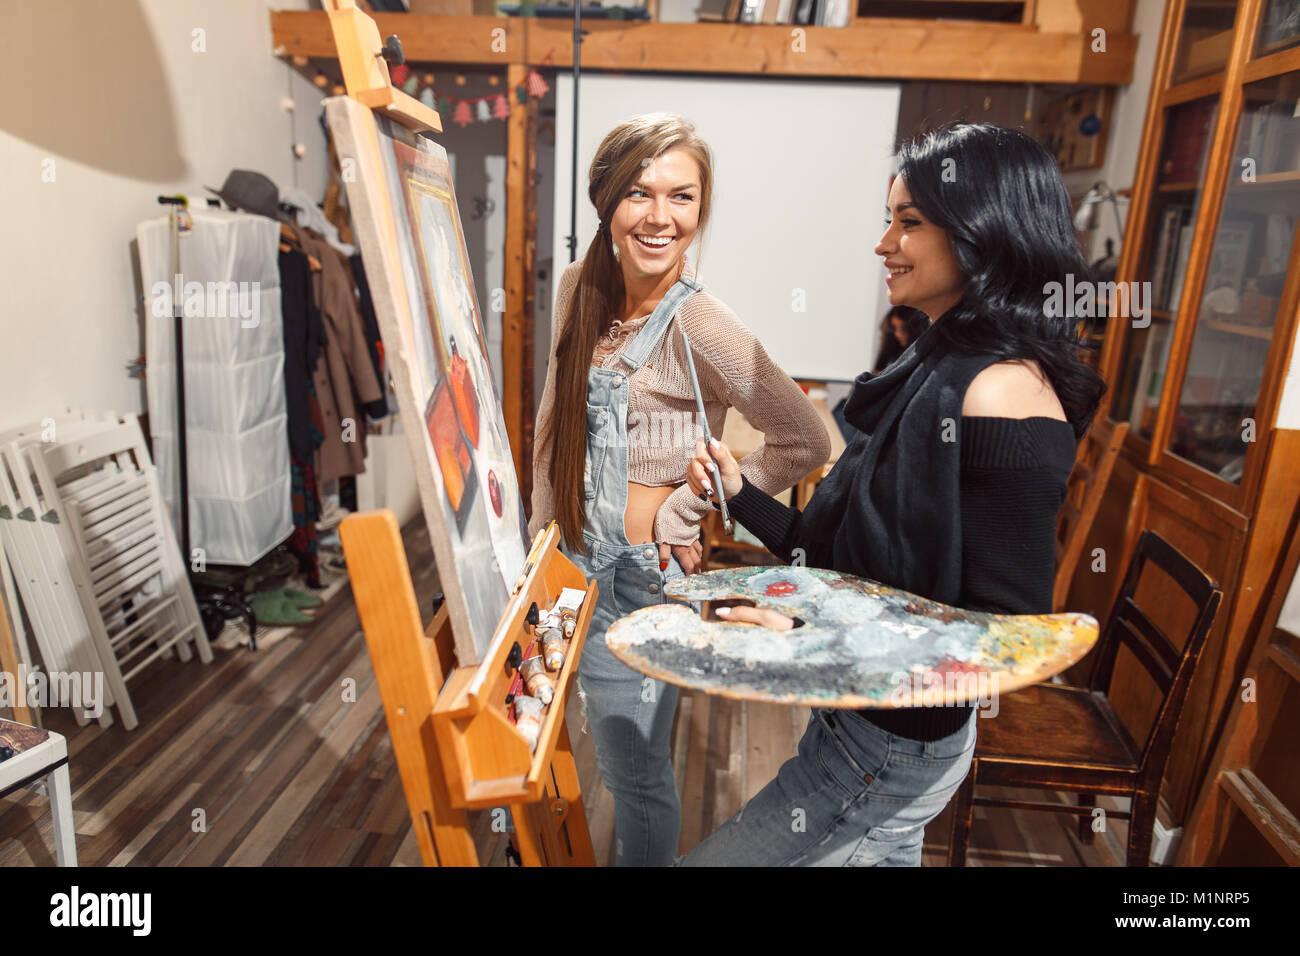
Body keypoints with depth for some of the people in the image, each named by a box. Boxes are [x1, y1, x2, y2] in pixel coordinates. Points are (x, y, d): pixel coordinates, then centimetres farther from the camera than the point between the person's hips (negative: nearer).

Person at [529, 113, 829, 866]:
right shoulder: (581, 287, 1)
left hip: (641, 576, -6)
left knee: (633, 770, 11)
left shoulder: (700, 325, -20)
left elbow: (806, 442, -19)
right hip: (577, 559, 7)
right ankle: (637, 849, 48)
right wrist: (543, 530, 11)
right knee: (619, 757, 24)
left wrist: (685, 514, -15)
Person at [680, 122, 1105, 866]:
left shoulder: (1002, 392, -23)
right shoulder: (936, 369, 5)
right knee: (889, 856, 29)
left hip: (895, 750, -8)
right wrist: (742, 496, 0)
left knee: (707, 861, 6)